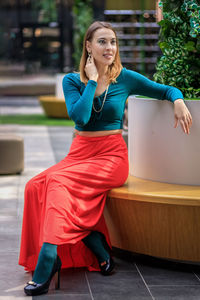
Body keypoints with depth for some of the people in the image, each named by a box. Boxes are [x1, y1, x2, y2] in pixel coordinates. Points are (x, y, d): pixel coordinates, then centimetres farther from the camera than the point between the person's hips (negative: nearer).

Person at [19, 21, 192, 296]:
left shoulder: (126, 79, 3)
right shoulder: (72, 80, 6)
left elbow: (167, 90, 11)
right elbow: (79, 116, -12)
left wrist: (179, 101, -10)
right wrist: (92, 81, -8)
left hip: (111, 155, -3)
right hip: (79, 153, 4)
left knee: (58, 181, -30)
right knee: (35, 186, -25)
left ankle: (45, 269, -34)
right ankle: (98, 248, -19)